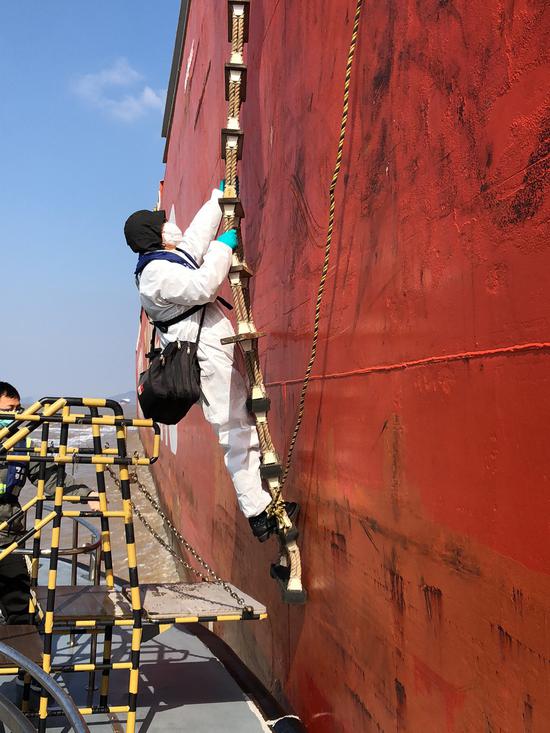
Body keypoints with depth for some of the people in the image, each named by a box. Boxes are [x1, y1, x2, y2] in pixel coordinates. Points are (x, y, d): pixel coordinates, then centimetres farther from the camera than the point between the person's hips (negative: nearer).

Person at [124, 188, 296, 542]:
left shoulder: (173, 256, 18)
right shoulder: (157, 273, -13)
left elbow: (198, 233, 31)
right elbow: (203, 287, -25)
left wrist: (218, 198, 37)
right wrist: (222, 247, -12)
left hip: (217, 355, 11)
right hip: (209, 360, -11)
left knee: (243, 430, 10)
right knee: (236, 434, -11)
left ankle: (260, 508, 14)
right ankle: (258, 513, -9)